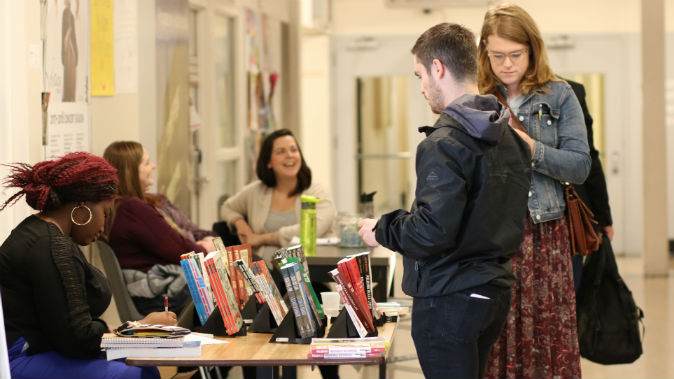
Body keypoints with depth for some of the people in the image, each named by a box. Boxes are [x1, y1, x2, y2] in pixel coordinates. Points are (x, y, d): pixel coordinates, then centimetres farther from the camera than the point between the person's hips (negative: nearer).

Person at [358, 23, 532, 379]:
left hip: (449, 300, -9)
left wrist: (382, 230, -6)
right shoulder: (510, 137, 9)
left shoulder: (444, 145, -18)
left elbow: (432, 233, -23)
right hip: (494, 293, 9)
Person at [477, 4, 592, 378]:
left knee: (547, 331, -2)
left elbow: (580, 166, -2)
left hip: (543, 232, -1)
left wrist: (531, 149, -15)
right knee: (491, 337, -1)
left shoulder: (558, 96, 5)